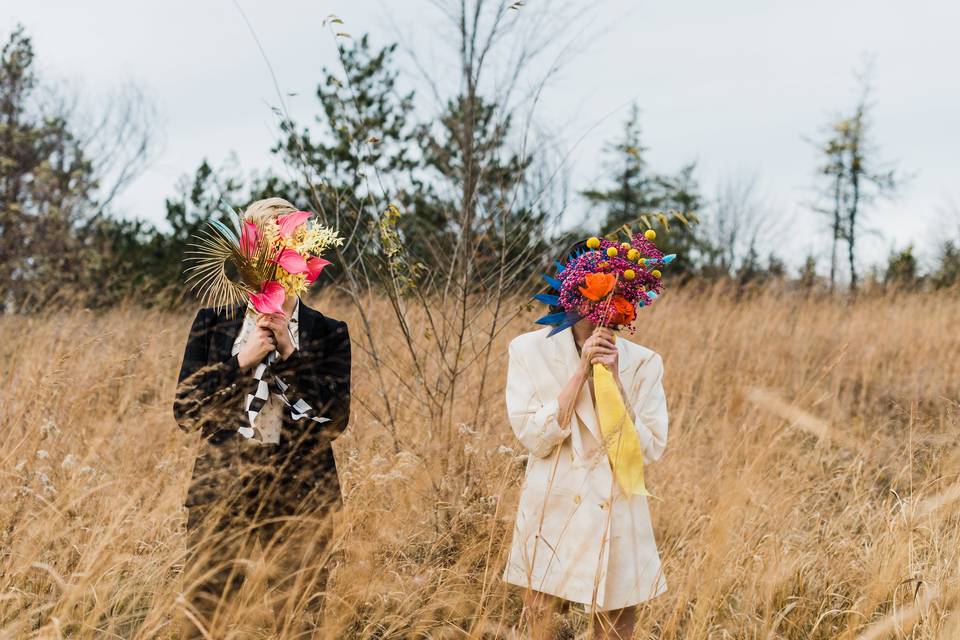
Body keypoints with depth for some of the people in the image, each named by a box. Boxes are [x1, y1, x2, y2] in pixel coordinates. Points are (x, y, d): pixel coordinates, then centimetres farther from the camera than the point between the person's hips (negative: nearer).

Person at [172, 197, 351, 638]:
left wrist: (290, 353, -10)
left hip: (301, 493, 0)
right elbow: (185, 408, 1)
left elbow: (337, 419, -5)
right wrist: (242, 361, -9)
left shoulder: (328, 334, 6)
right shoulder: (214, 322, 8)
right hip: (222, 487, 0)